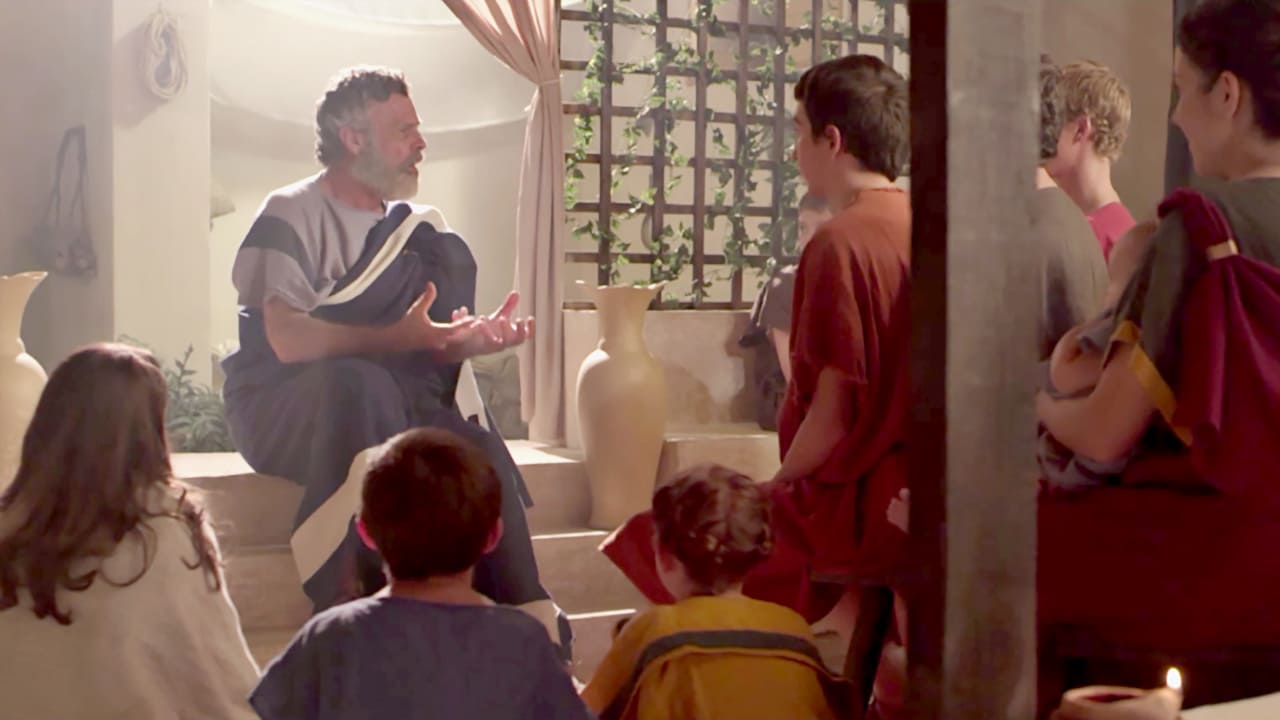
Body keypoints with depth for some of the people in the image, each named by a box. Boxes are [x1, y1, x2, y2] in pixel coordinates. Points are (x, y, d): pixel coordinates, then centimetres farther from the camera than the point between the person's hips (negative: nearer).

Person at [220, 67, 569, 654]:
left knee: (473, 448, -23)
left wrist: (470, 340, -12)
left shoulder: (413, 227, 15)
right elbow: (288, 340, -23)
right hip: (284, 407, -5)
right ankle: (355, 603, -36)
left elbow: (429, 344, 11)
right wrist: (395, 338, -32)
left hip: (392, 407, 6)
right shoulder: (292, 216, -8)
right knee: (360, 386, -38)